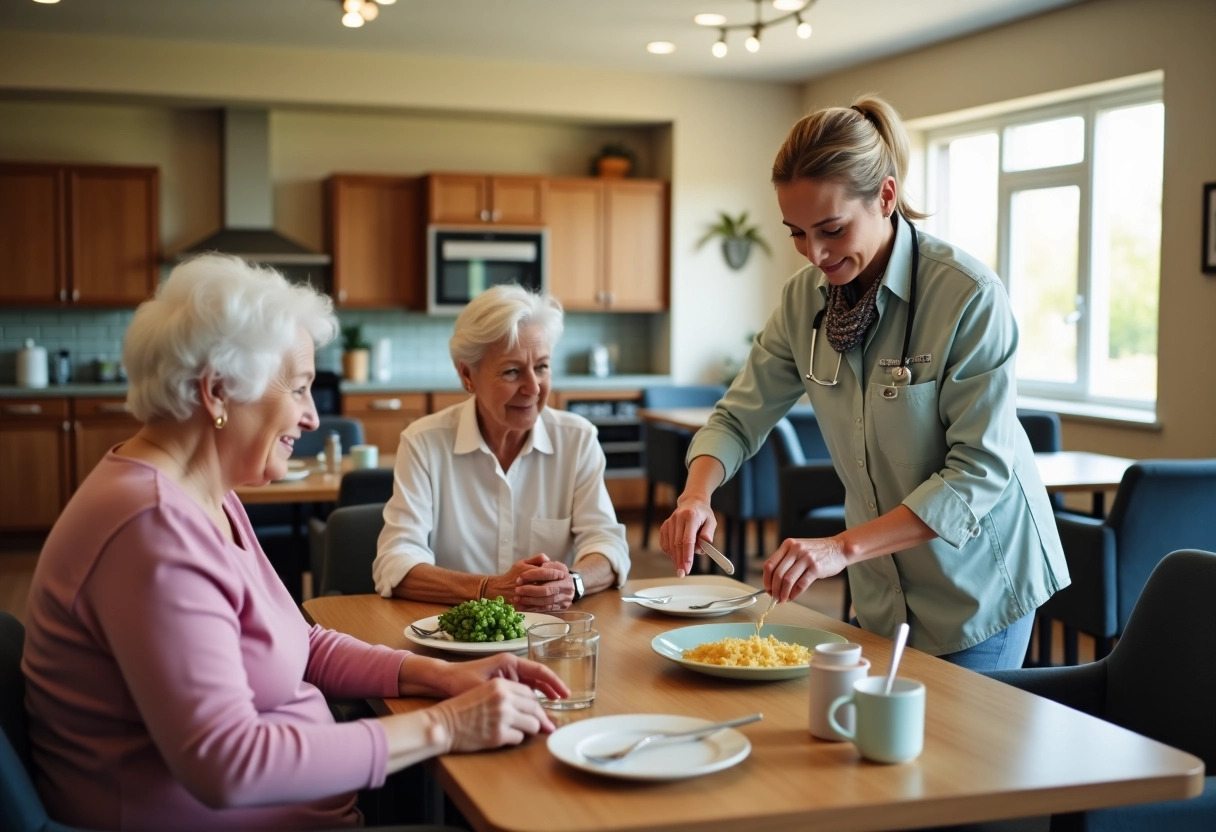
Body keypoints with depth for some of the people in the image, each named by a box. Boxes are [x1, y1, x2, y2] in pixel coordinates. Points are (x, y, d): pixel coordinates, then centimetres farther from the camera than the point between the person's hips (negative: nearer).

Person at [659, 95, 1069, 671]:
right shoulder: (804, 298, -4)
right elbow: (739, 417, 2)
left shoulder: (969, 295, -22)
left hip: (977, 586, -5)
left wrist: (845, 547, -31)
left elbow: (981, 471, -24)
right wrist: (696, 495, -20)